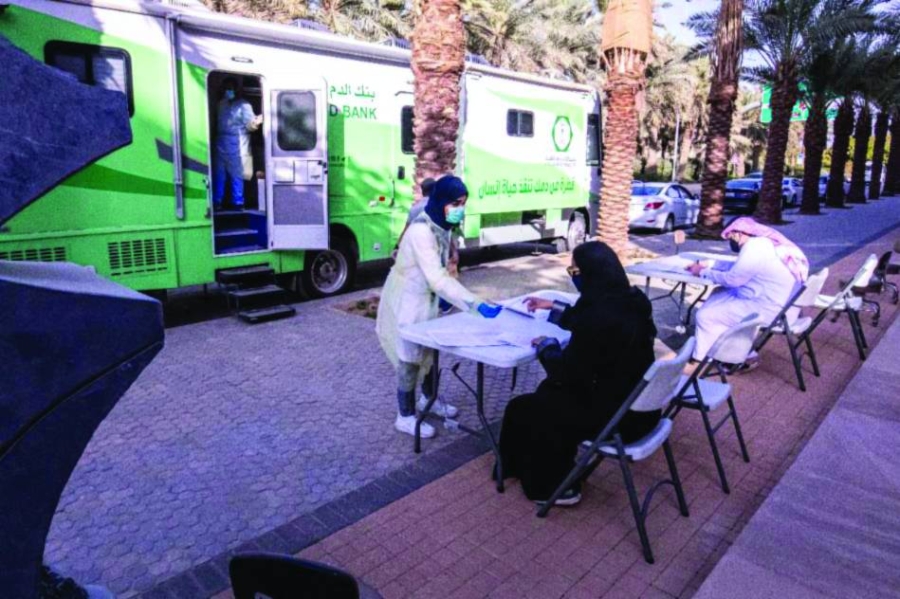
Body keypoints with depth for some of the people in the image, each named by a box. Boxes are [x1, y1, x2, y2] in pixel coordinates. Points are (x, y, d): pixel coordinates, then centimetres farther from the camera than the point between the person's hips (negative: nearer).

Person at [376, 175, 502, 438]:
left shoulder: (441, 225, -1)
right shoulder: (422, 231, -31)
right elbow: (438, 278, -39)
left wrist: (442, 296, 10)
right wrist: (477, 305, -43)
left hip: (427, 298, 8)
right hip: (408, 301, -8)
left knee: (432, 349, 19)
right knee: (410, 357, 3)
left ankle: (428, 398, 41)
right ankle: (405, 416, 20)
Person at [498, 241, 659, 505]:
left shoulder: (600, 314, -28)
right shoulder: (631, 300, 0)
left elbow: (567, 372, -17)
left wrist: (545, 346, 1)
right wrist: (553, 307, 29)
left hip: (616, 416, -9)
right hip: (639, 404, 9)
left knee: (523, 410, 5)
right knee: (551, 391, 24)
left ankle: (552, 487, 24)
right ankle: (559, 473, 32)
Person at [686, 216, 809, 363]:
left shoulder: (753, 248, -20)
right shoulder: (762, 243, 12)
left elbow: (731, 279, -16)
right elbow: (738, 267, 23)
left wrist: (703, 272, -2)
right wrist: (707, 265, 16)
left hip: (770, 311, -10)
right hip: (779, 305, 10)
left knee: (706, 316, -8)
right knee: (720, 295, 18)